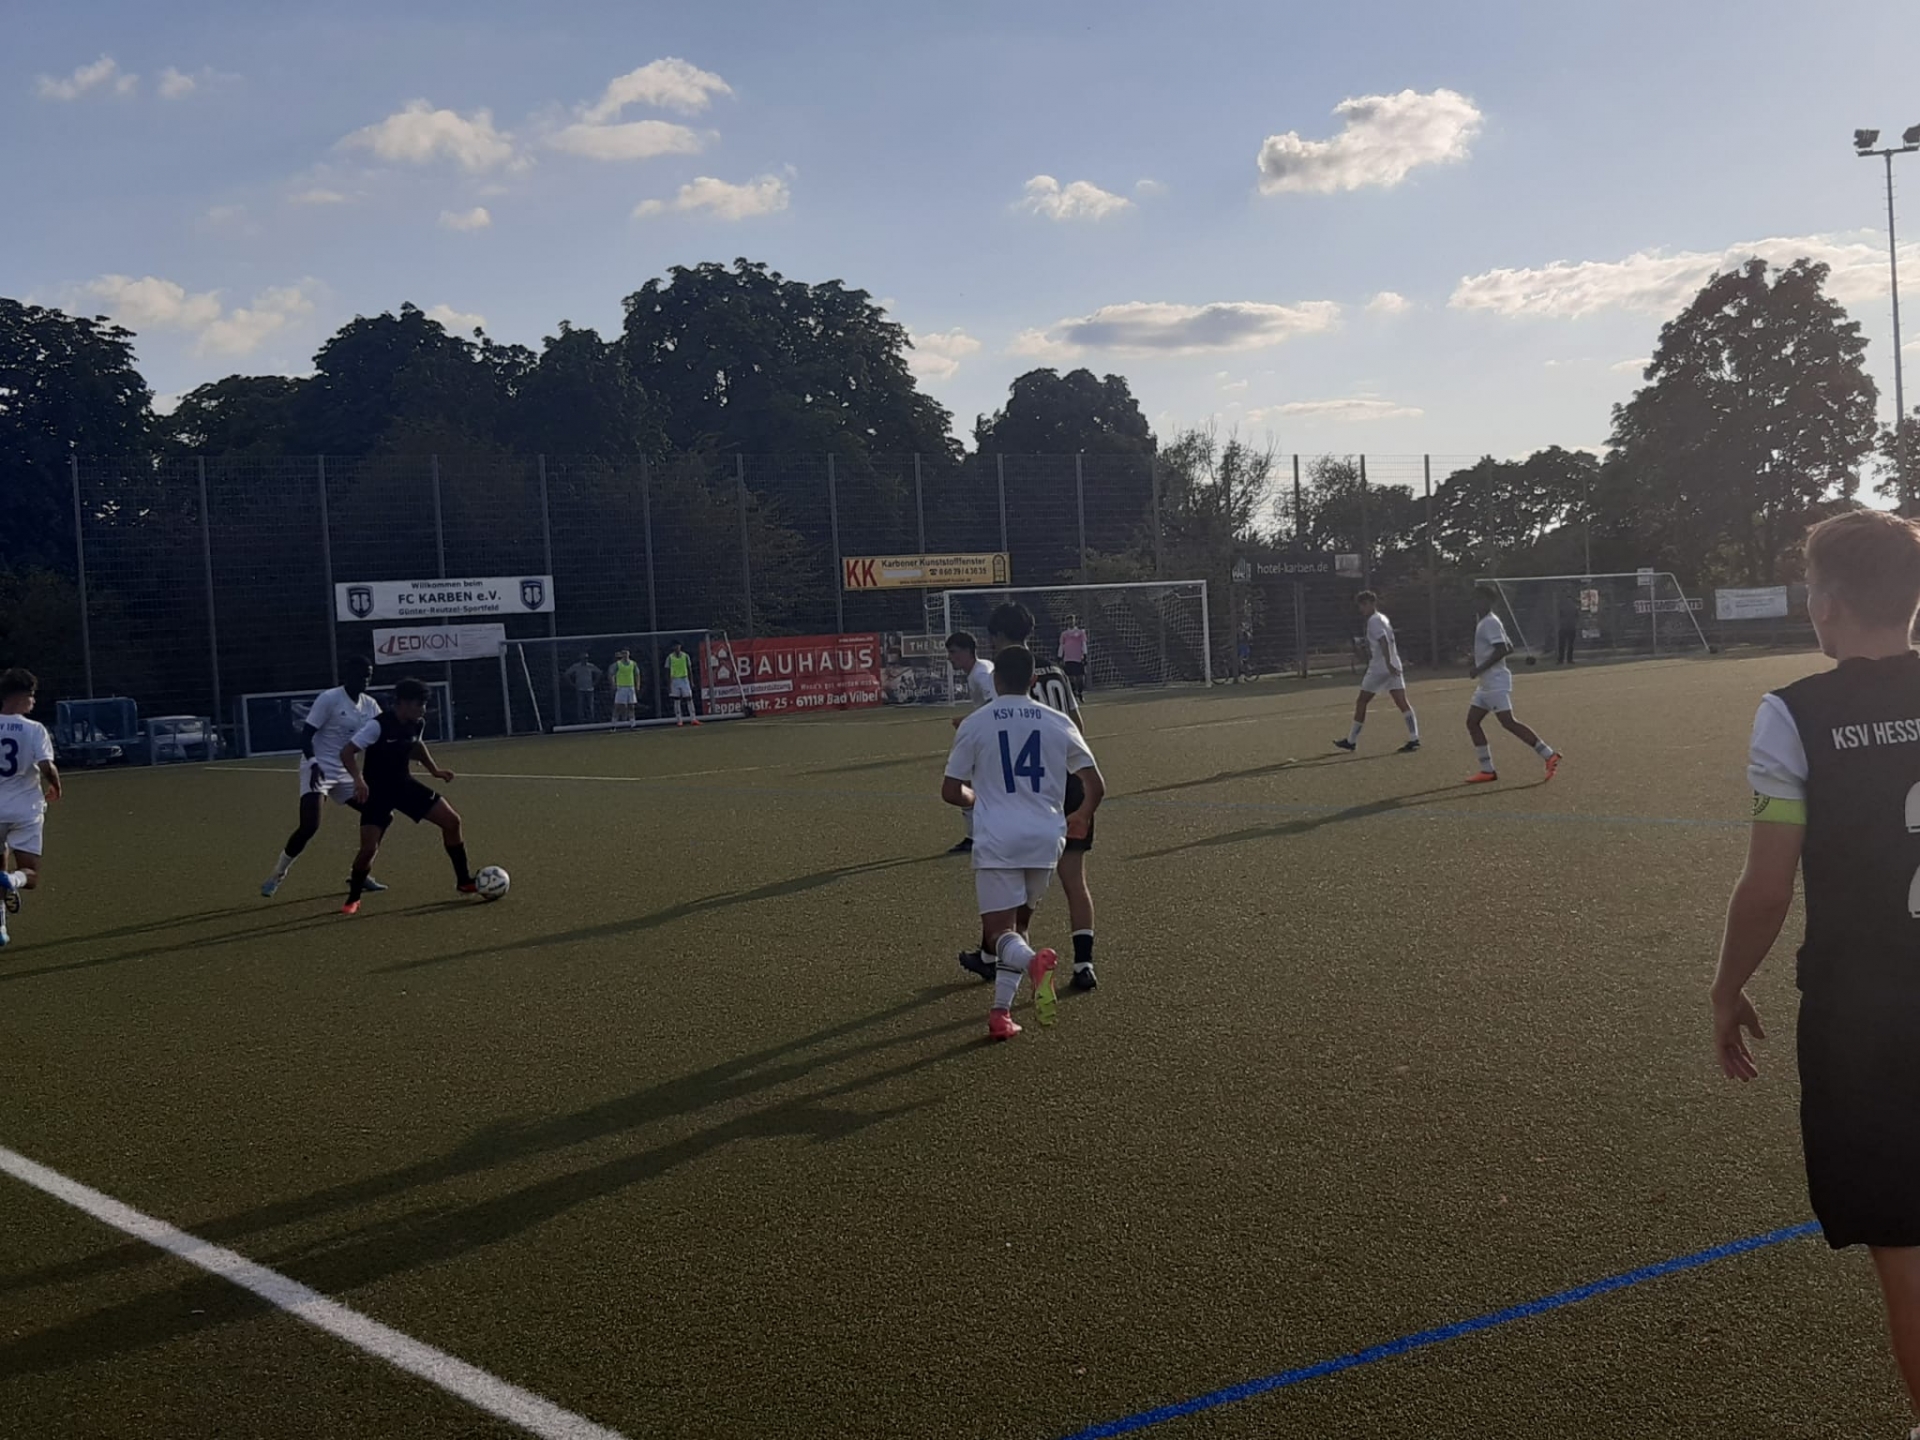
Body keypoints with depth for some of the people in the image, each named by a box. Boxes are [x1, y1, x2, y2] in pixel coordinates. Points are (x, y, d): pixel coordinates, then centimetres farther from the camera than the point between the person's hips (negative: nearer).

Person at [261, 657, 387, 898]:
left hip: (346, 771, 7)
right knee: (309, 826, -20)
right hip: (318, 768, -7)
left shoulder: (370, 705, 6)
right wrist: (313, 763, -31)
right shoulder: (329, 699, -13)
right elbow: (305, 735, -15)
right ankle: (276, 876, -4)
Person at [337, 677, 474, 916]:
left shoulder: (417, 724, -4)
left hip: (404, 785, 6)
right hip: (377, 791, -6)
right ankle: (353, 899, 9)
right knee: (369, 847, -17)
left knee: (451, 820, -2)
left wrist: (434, 770, 15)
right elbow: (347, 752, -26)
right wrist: (358, 779, -40)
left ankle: (464, 882, 11)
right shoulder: (378, 725, -26)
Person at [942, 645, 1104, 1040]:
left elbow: (951, 792, 2)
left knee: (1001, 931, -3)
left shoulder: (974, 724, 0)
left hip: (996, 841, -3)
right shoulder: (1058, 723, 5)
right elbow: (1095, 786, 5)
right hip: (1045, 839, 3)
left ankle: (1033, 962, -37)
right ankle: (1001, 1011, 14)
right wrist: (1082, 817, 26)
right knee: (1018, 923, 20)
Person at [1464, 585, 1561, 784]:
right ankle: (1487, 770, 8)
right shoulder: (1485, 623, 17)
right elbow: (1509, 647, 23)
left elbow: (1502, 649, -24)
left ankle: (1549, 755, -13)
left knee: (1508, 722, -16)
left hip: (1496, 683, -11)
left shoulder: (1490, 623, -13)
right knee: (1472, 722, 7)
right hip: (1486, 684, 11)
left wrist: (1479, 669, -22)